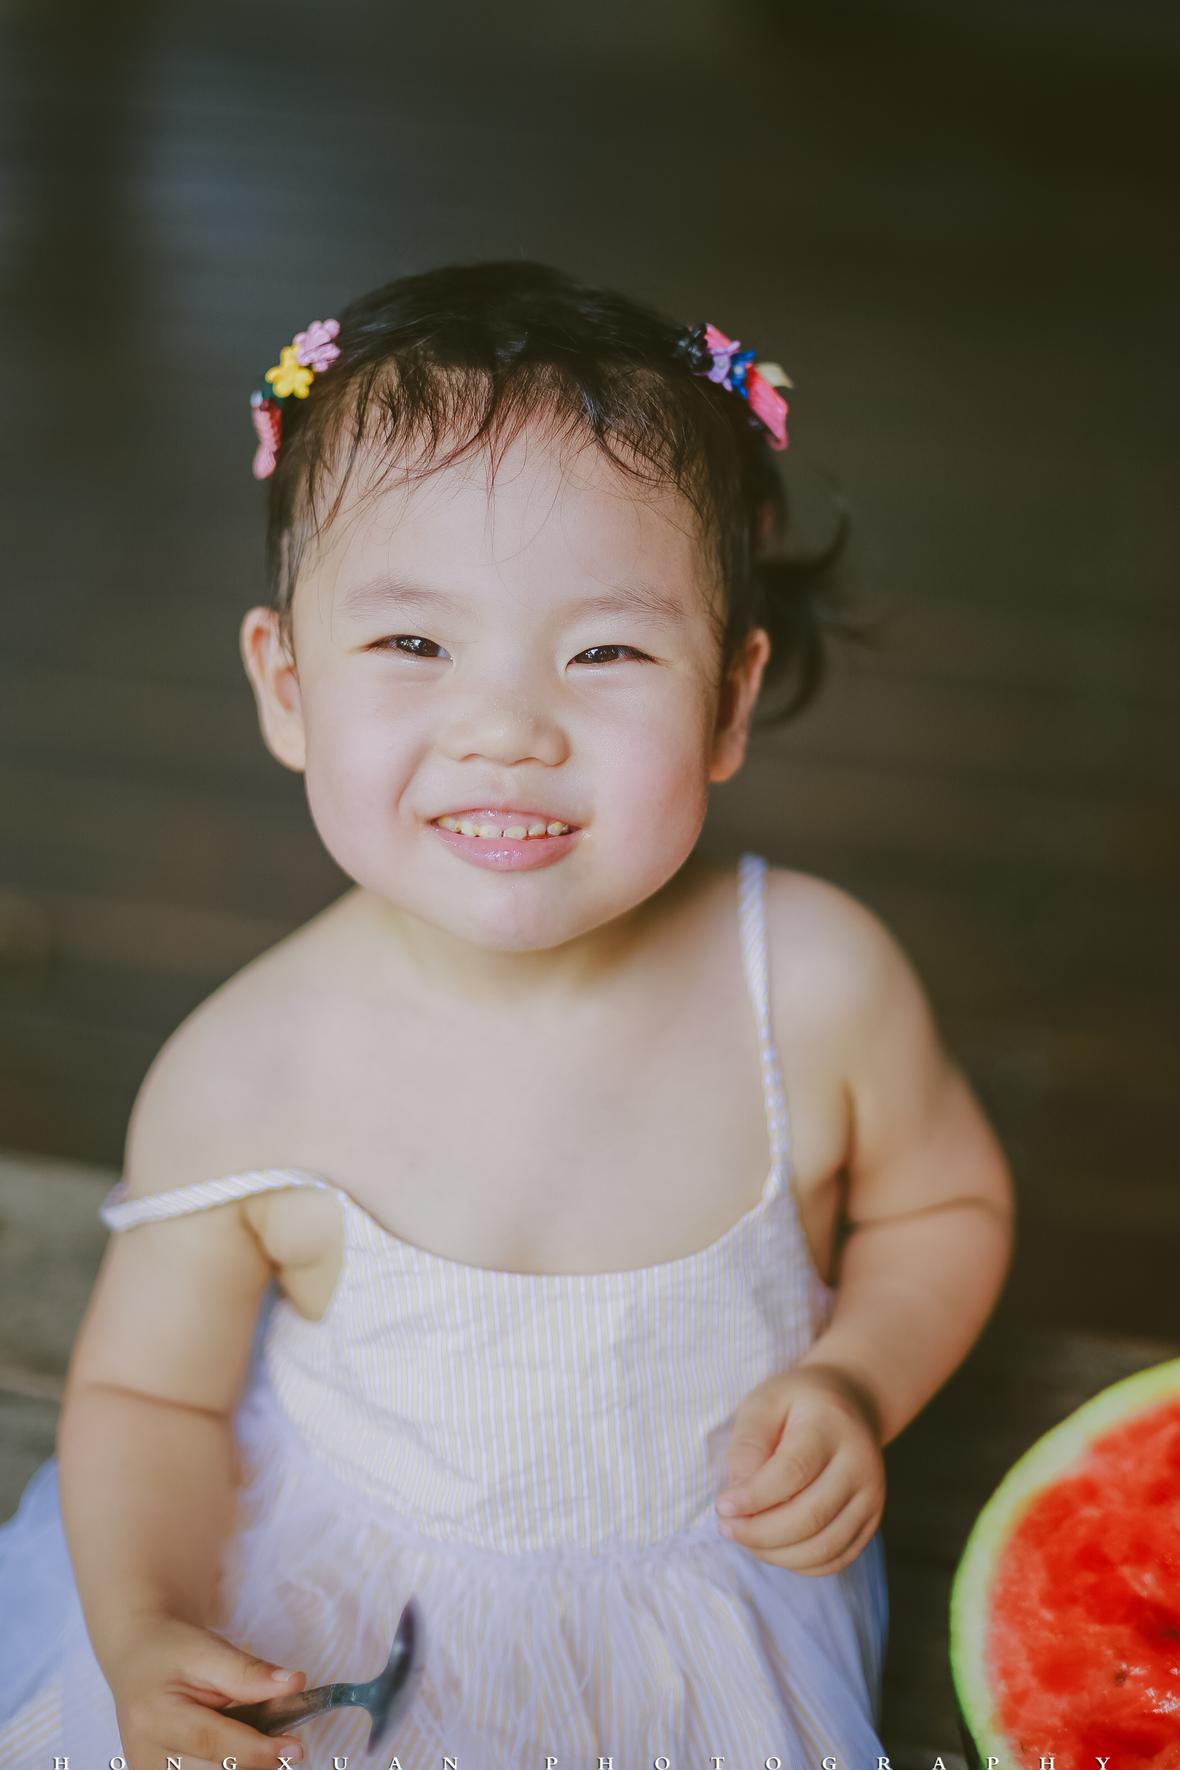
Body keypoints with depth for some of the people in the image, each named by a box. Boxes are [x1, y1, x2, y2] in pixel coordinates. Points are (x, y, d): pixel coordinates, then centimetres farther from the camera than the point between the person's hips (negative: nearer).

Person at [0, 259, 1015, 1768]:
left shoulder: (815, 985, -22)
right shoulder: (243, 1087, -24)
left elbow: (947, 1206, -1)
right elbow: (149, 1391, -8)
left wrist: (854, 1386, -18)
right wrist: (146, 1631, -25)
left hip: (712, 1626, 1)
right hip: (332, 1617, 0)